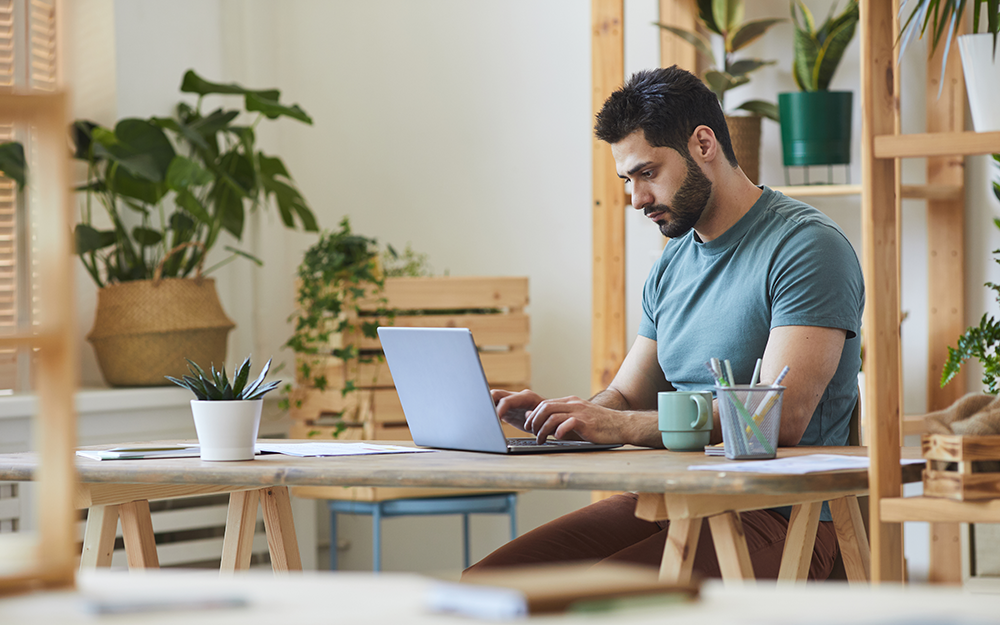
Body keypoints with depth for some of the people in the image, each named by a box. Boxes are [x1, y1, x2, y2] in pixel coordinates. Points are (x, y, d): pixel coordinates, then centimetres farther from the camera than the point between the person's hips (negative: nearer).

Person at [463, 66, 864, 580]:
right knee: (483, 582, -10)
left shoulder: (807, 246, -10)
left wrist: (621, 425, -24)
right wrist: (549, 414, -2)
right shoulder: (672, 265, 18)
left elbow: (781, 416, -21)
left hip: (779, 517, -8)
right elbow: (626, 397, 22)